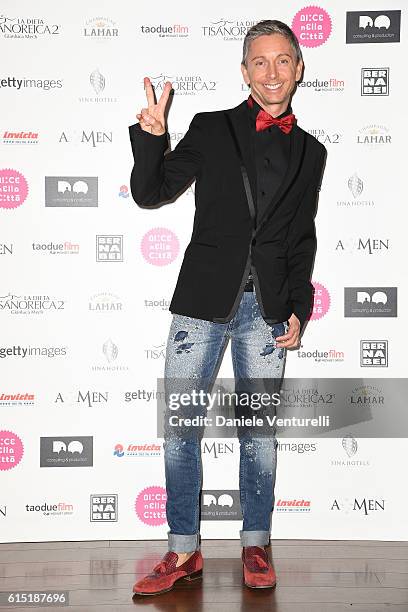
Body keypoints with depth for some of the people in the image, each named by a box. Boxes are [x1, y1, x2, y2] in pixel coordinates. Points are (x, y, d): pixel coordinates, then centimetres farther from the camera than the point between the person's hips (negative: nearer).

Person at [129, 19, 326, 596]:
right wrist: (150, 138, -12)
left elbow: (302, 241, 14)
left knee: (259, 430, 7)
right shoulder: (211, 129, 6)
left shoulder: (310, 152, 12)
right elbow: (151, 193, 4)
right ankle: (184, 550, 15)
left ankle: (256, 545, 23)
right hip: (204, 298, -1)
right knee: (180, 427, 0)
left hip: (268, 308, 1)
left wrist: (299, 310, 6)